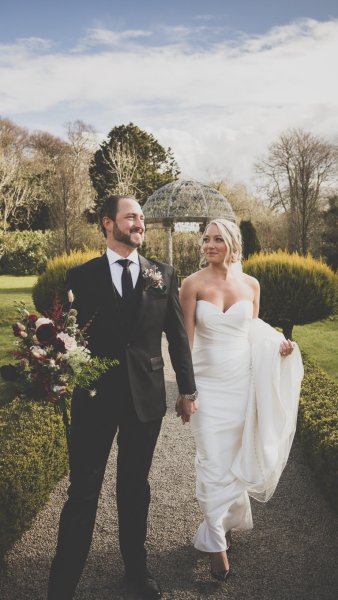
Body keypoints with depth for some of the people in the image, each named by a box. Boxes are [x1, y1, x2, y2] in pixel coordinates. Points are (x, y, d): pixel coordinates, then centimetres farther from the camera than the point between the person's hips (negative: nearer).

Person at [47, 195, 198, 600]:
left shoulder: (163, 275, 4)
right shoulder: (81, 276, -1)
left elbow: (177, 335, 6)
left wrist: (187, 388, 7)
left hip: (146, 396, 2)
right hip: (94, 396, -2)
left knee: (135, 487, 17)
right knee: (83, 491, 3)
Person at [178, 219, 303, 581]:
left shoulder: (250, 285, 2)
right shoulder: (194, 284, -6)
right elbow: (185, 339, -6)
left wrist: (277, 346, -8)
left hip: (243, 383, 3)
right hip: (208, 384, -2)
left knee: (237, 456, 12)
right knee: (213, 461, -1)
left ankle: (227, 521, 34)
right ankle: (215, 542, 13)